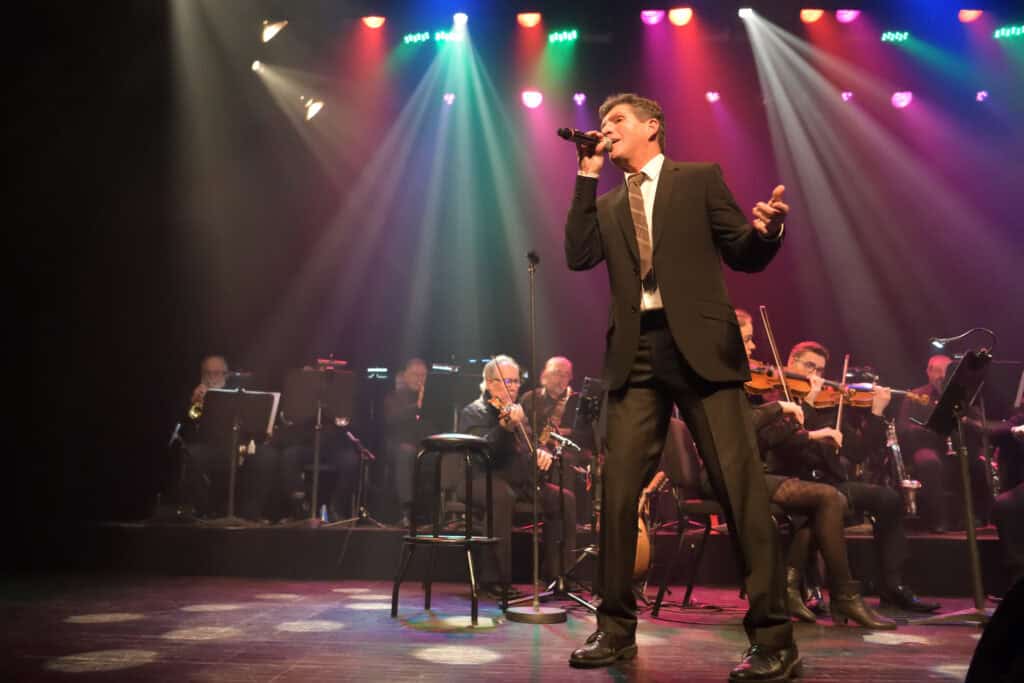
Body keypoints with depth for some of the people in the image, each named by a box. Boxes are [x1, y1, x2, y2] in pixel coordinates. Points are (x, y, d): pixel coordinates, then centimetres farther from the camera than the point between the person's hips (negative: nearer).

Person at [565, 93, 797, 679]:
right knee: (618, 490, 2)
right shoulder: (608, 204, 21)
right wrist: (587, 174, 5)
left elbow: (745, 256, 6)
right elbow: (578, 256, 2)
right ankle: (617, 627, 16)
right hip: (636, 354, 4)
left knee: (741, 486, -5)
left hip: (698, 345, -3)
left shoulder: (699, 178, 10)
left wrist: (767, 231, -17)